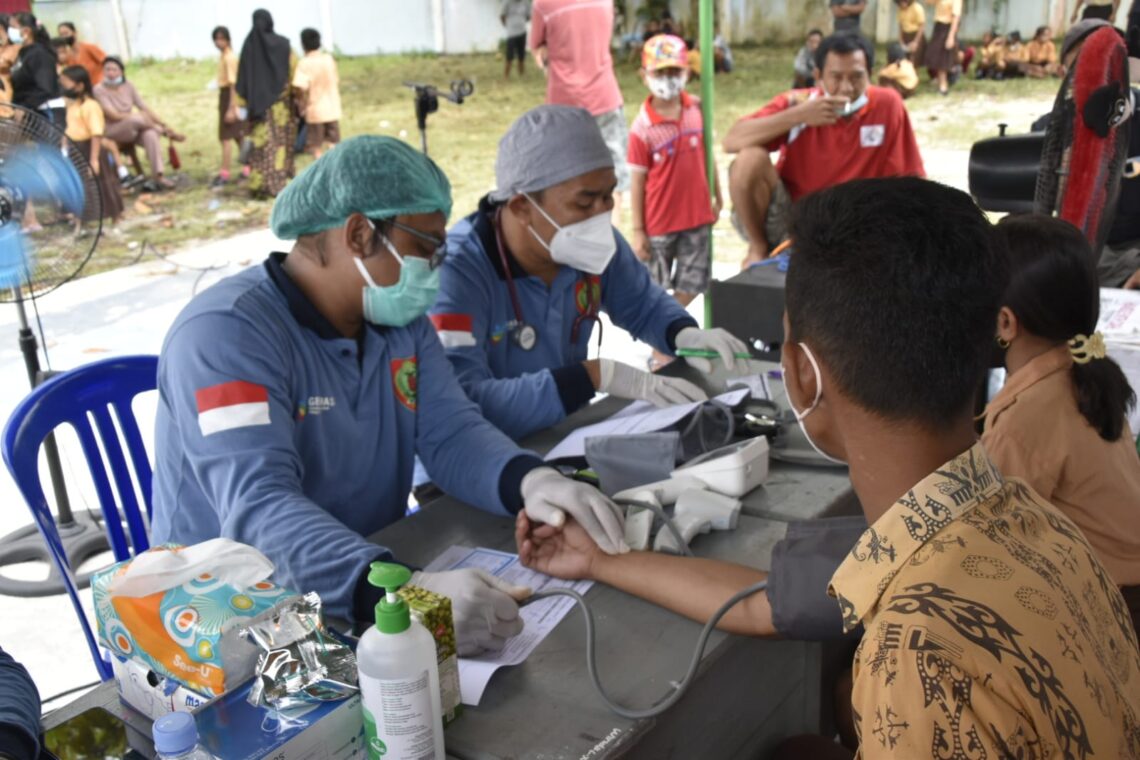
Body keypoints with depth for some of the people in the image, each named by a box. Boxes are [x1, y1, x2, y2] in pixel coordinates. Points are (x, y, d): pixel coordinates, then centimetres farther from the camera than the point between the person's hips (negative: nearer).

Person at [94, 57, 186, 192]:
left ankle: (158, 176, -37)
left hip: (134, 130, 4)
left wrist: (164, 124, -10)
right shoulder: (99, 89, -8)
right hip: (112, 132, -4)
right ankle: (167, 134, -10)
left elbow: (145, 108, 3)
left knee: (150, 134, -31)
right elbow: (113, 115, -17)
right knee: (136, 119, -35)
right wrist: (140, 117, -23)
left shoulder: (128, 87, 6)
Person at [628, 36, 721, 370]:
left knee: (692, 283, 12)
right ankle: (658, 347, 28)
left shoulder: (697, 109, -3)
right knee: (656, 290, 12)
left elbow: (706, 155, 9)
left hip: (697, 217, 4)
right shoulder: (642, 128, -15)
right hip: (659, 224, -4)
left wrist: (716, 197, 13)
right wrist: (637, 231, -10)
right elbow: (637, 181, -11)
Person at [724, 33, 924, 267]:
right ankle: (758, 248, -6)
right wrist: (798, 115, -31)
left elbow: (909, 178, -4)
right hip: (786, 220, -1)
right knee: (751, 158, -26)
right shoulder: (797, 102, -13)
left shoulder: (887, 105, -10)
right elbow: (731, 141, -26)